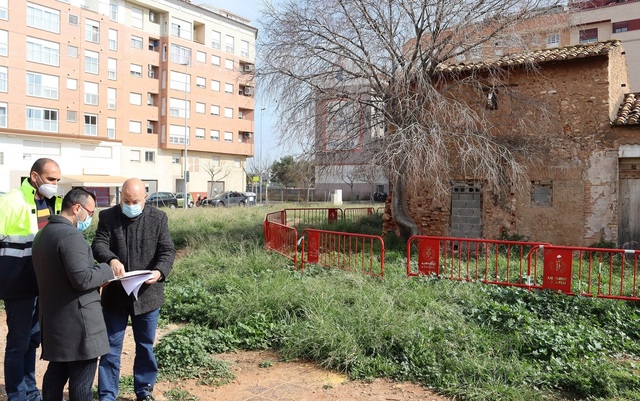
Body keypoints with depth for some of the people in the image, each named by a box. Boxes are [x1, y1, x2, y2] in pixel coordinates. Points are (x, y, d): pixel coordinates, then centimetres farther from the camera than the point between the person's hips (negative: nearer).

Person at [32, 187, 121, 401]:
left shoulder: (44, 233, 13)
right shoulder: (70, 235, -19)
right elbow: (82, 279, -25)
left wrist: (99, 275, 11)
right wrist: (106, 270, -8)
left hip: (54, 317, 10)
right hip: (77, 320, -10)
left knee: (56, 372, 18)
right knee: (81, 377, 0)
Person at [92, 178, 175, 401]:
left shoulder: (158, 218, -2)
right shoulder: (107, 217, -1)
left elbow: (168, 250, -6)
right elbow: (98, 244, -11)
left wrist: (160, 271, -26)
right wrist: (111, 259, -33)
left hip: (147, 293, 1)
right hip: (114, 294, 0)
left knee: (145, 346, 14)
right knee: (111, 347, 8)